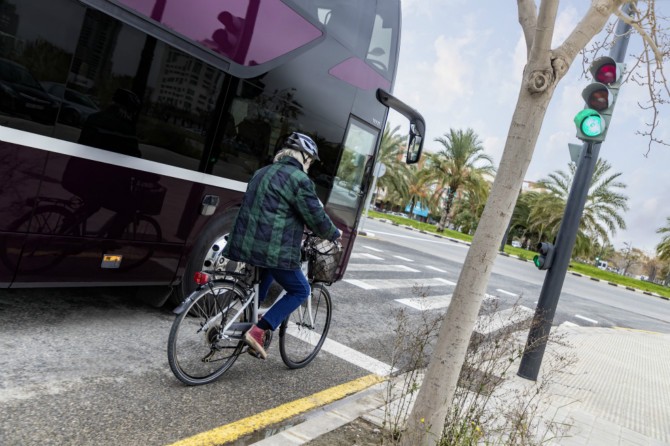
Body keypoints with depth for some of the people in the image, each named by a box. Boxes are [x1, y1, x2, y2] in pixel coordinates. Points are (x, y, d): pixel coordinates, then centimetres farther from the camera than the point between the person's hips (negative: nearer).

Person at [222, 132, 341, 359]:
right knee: (300, 291, 8)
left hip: (245, 243, 9)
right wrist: (334, 234, 11)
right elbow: (316, 217, -10)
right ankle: (257, 332, -2)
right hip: (272, 248, -9)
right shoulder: (299, 179, -9)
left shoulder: (262, 173, 19)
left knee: (266, 274, 37)